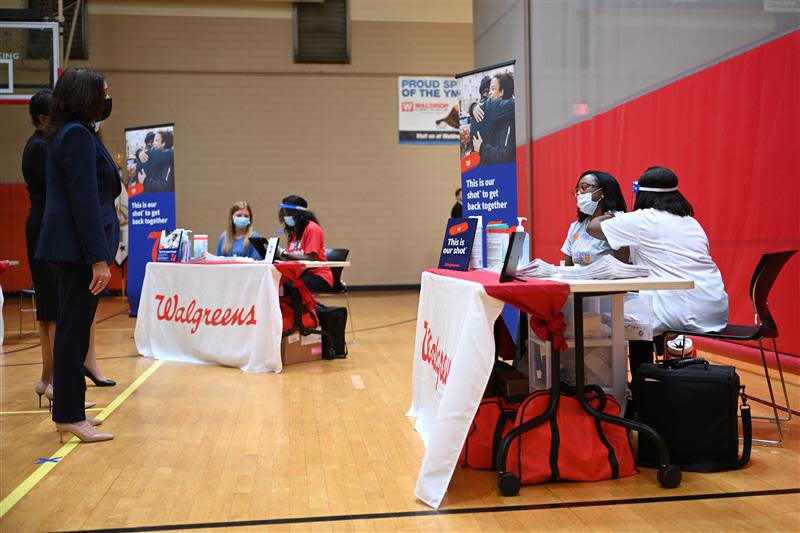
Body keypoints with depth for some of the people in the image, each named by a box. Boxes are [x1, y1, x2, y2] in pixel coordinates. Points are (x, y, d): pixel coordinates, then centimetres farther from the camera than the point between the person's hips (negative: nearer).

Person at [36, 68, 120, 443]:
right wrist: (99, 259, -21)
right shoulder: (77, 135, -13)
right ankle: (69, 416, 2)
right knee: (74, 329, -5)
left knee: (73, 328, 14)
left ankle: (68, 411, 24)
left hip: (69, 247, 10)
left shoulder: (70, 133, 17)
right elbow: (84, 201, -20)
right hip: (78, 247, -10)